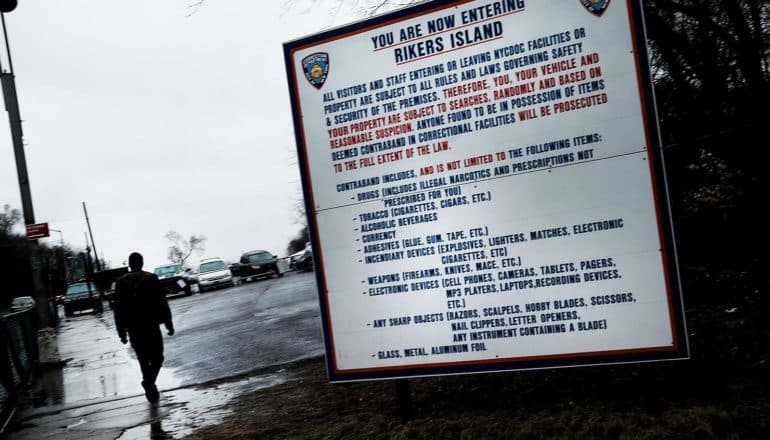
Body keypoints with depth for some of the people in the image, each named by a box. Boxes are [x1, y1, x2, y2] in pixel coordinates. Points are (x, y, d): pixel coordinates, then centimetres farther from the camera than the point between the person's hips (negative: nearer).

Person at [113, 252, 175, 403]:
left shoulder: (121, 282, 4)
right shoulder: (151, 278, -4)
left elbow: (118, 309, 4)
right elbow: (162, 303, -6)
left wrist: (121, 332, 9)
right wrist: (169, 324, 0)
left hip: (133, 328, 3)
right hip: (151, 326, -3)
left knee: (143, 360, 15)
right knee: (157, 358, 7)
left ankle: (151, 390, 16)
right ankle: (149, 381, -18)